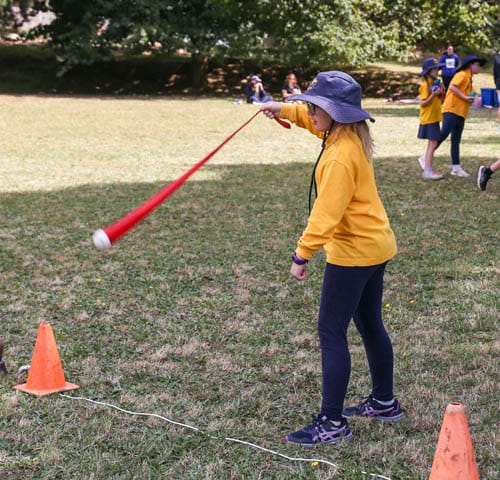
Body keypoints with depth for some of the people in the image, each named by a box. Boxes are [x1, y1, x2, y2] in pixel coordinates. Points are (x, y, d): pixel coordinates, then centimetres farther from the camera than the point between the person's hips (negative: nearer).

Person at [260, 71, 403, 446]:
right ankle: (384, 402, 32)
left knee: (331, 332, -5)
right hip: (374, 245, 10)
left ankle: (332, 423, -1)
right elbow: (313, 119, 26)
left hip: (354, 252, -10)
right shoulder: (351, 135, 4)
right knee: (371, 326, 19)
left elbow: (326, 214, -27)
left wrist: (302, 254, -23)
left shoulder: (341, 157, -24)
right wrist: (284, 110, 16)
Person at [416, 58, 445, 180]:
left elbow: (440, 102, 17)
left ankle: (427, 170, 18)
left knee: (432, 144, 11)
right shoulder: (425, 85, -13)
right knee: (433, 144, -12)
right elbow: (423, 103, -17)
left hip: (435, 118, 9)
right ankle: (428, 171, -12)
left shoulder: (435, 83, 13)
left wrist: (441, 93, -1)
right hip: (428, 119, -9)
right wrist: (433, 95, -25)